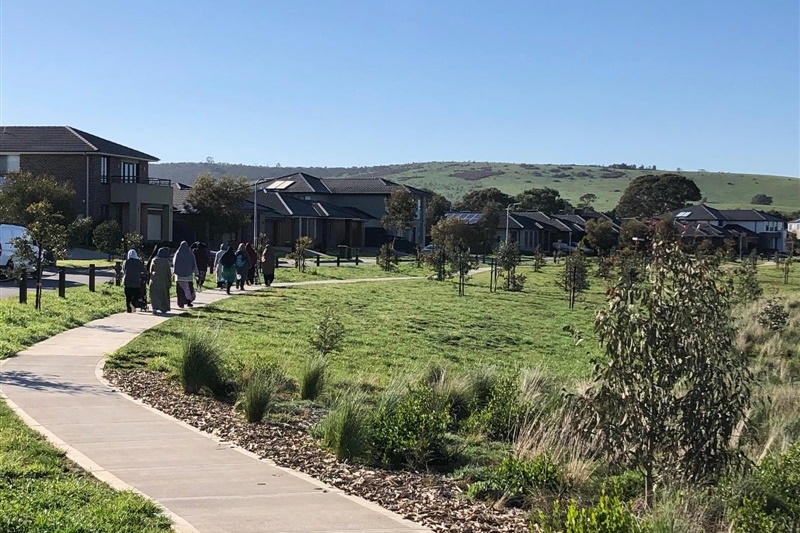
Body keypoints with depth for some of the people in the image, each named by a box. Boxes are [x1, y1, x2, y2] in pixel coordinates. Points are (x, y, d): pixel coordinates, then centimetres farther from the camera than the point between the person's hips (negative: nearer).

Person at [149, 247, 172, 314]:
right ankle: (164, 308, 23)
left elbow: (150, 271, 5)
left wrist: (150, 279, 18)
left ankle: (155, 308, -20)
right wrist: (170, 281, 3)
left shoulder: (154, 260, -2)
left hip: (154, 280, 0)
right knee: (164, 294, 15)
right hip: (163, 280, 0)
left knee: (154, 295, 0)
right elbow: (169, 272, -4)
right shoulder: (166, 261, -6)